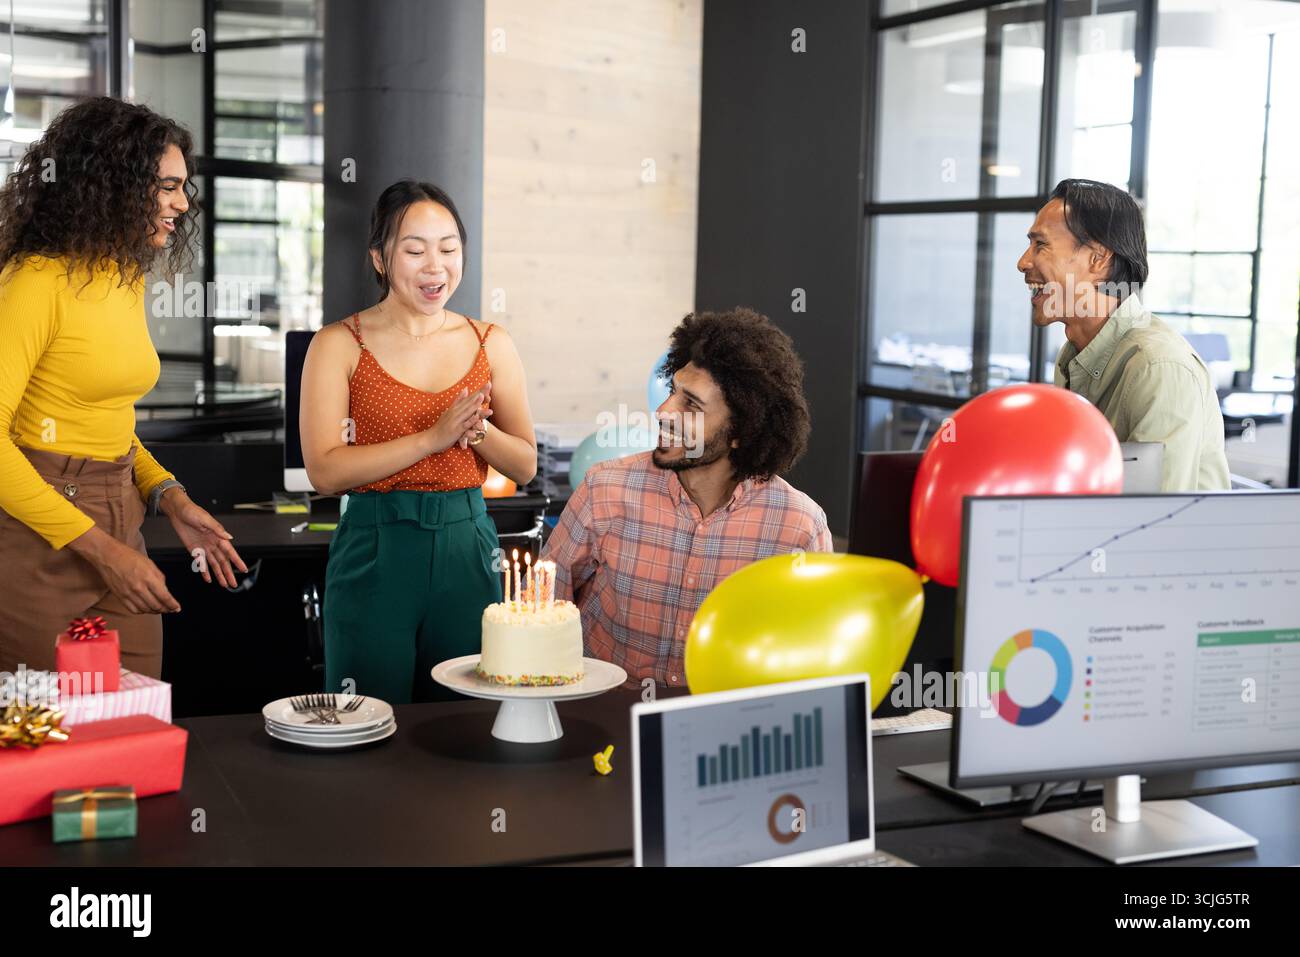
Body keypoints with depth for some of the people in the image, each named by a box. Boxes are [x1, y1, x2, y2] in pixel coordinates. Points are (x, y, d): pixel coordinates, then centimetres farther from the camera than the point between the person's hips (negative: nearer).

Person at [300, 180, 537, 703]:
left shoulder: (491, 344, 6)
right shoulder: (339, 345, -4)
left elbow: (525, 465, 8)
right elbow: (324, 470, -13)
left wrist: (477, 429, -13)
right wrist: (435, 435, -17)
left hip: (467, 548, 3)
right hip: (375, 554, -3)